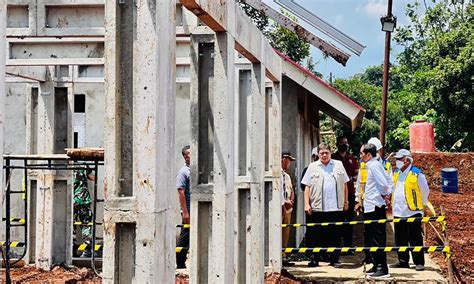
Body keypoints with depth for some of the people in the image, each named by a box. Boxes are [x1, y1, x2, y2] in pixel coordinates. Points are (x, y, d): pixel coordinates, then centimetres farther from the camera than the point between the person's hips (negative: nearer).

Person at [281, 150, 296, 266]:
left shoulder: (287, 176, 22)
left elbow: (291, 190, 24)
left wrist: (291, 201, 5)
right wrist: (284, 203, -15)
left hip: (287, 208, 9)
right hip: (279, 207, -9)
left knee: (286, 232, 9)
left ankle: (283, 257, 14)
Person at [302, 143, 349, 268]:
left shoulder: (338, 165, 11)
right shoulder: (313, 167, 7)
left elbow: (344, 184, 14)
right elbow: (307, 187, 5)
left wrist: (346, 201, 10)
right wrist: (307, 204, -3)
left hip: (336, 207, 1)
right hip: (317, 208, -1)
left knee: (335, 234, 4)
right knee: (316, 235, 1)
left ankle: (334, 259, 12)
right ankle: (314, 259, 9)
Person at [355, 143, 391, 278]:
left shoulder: (374, 165, -15)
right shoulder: (364, 167, 13)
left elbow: (384, 183, -23)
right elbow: (359, 184, 23)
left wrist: (385, 195, -6)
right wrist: (358, 200, 23)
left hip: (376, 206, -10)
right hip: (367, 206, 10)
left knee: (378, 238, -7)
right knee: (370, 238, 15)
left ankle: (382, 269, -4)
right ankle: (376, 265, 25)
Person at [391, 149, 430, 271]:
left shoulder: (417, 174, -9)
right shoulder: (396, 173, 11)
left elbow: (425, 191, 0)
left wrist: (421, 204, 11)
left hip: (413, 211, -7)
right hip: (398, 211, 7)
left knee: (415, 239, -4)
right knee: (400, 239, 12)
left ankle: (419, 262, 2)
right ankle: (403, 261, 21)